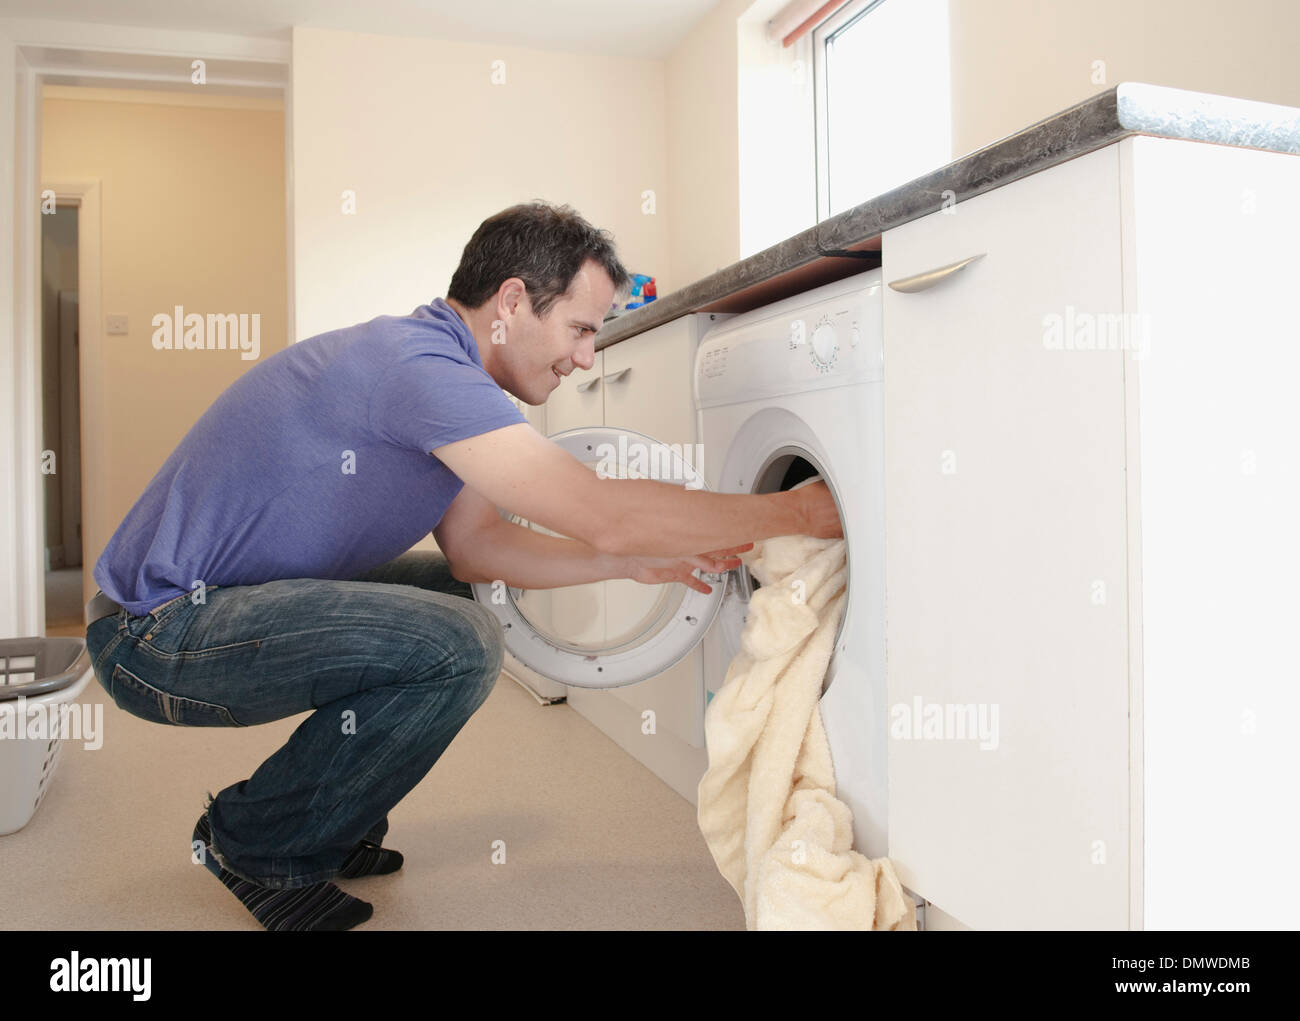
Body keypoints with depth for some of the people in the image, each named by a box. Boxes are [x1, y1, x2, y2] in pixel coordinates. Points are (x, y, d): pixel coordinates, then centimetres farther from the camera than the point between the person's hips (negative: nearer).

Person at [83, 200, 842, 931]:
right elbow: (606, 515, -29)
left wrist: (639, 563, 0)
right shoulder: (418, 366, -24)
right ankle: (256, 844, -2)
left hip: (214, 604, 10)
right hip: (158, 634, -10)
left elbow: (479, 545, 8)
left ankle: (324, 822, 18)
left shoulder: (432, 368, 8)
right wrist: (800, 513, -19)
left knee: (455, 592, 15)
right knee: (458, 646, -24)